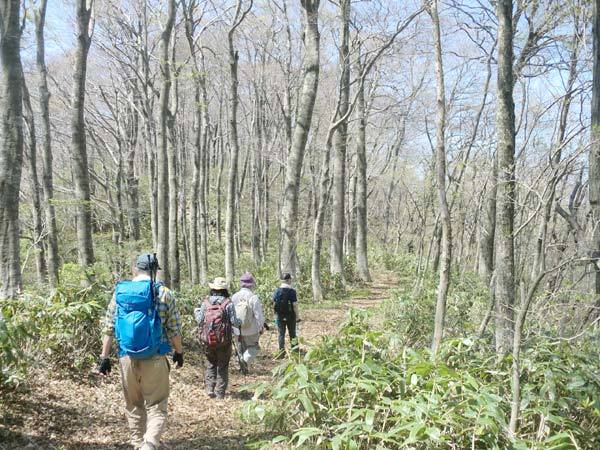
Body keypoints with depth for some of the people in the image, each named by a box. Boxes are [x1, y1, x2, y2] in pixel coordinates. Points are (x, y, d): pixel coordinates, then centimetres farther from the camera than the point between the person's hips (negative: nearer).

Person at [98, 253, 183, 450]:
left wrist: (104, 357, 11)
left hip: (127, 359, 3)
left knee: (133, 405, 20)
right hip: (155, 360, -3)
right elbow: (174, 329, -1)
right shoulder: (164, 293, -5)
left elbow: (108, 329, 4)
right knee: (156, 407, 5)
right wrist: (179, 352, 13)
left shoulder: (119, 292, 3)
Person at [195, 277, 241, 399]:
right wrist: (240, 321, 12)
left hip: (208, 340, 2)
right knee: (223, 366, 12)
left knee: (211, 363, 21)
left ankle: (209, 388, 11)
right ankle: (220, 393, 13)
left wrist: (196, 312, 21)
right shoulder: (228, 303, -10)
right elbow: (234, 322, -11)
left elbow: (200, 321, 1)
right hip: (224, 341, -2)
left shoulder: (205, 302, -3)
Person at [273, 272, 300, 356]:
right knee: (292, 333, 11)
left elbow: (274, 304, 3)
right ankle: (295, 350, 19)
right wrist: (297, 316, -7)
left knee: (281, 333, 8)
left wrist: (275, 315, 13)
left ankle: (282, 352, 8)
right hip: (290, 316, -3)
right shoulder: (292, 291, -13)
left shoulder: (276, 291, 0)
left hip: (279, 316, 3)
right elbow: (295, 305, -15)